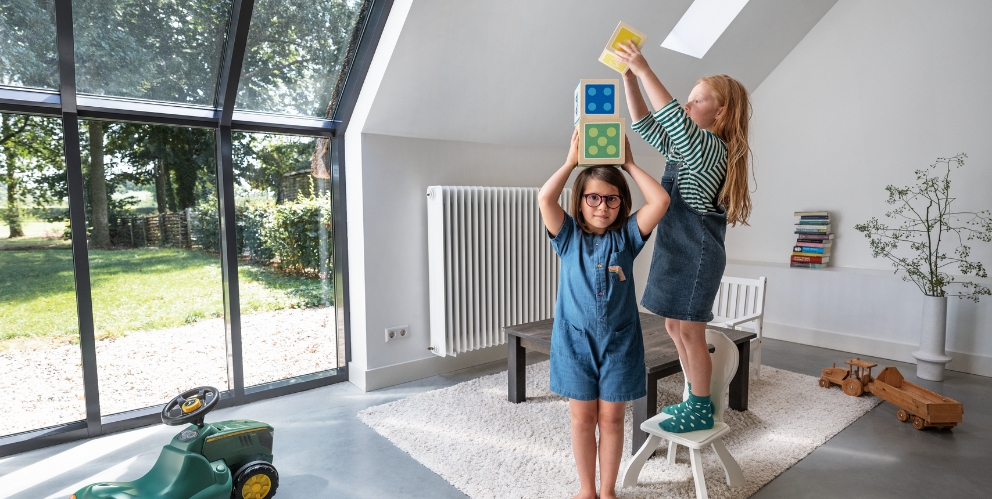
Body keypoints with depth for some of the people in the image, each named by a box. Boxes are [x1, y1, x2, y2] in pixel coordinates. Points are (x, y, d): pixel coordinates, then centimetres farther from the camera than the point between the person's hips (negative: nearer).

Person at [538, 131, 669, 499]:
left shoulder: (626, 235, -1)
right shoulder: (569, 236, -2)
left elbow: (660, 200, -14)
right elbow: (545, 198, -18)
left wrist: (628, 163, -5)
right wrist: (572, 160, -10)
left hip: (619, 341, 1)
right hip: (575, 340, 0)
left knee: (611, 418, 11)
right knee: (582, 418, 11)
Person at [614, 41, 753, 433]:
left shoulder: (713, 148, -13)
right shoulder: (685, 147, 12)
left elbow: (671, 117, -29)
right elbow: (644, 124, 14)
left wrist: (644, 69, -24)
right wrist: (628, 77, 5)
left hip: (697, 253, -9)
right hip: (675, 250, 9)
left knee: (690, 331, 0)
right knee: (675, 328, 14)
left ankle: (702, 411, 17)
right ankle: (695, 400, 30)